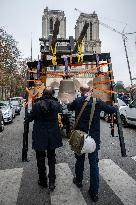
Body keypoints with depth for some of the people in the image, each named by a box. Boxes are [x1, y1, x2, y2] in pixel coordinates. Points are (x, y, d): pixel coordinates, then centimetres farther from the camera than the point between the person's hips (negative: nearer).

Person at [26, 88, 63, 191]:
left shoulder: (37, 105, -16)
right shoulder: (55, 104, -10)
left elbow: (29, 118, -6)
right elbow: (60, 110, 14)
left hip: (39, 136, -2)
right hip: (52, 136, 2)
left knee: (40, 159, 16)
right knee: (51, 158, 19)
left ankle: (43, 181, 30)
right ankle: (52, 182, 17)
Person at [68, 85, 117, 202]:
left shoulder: (77, 101, -9)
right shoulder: (98, 102, -9)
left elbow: (69, 107, 12)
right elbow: (112, 110, 3)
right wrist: (114, 107, 25)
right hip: (94, 138, 0)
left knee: (80, 160, 20)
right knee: (94, 163, 10)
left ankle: (78, 181, 42)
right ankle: (94, 192, 19)